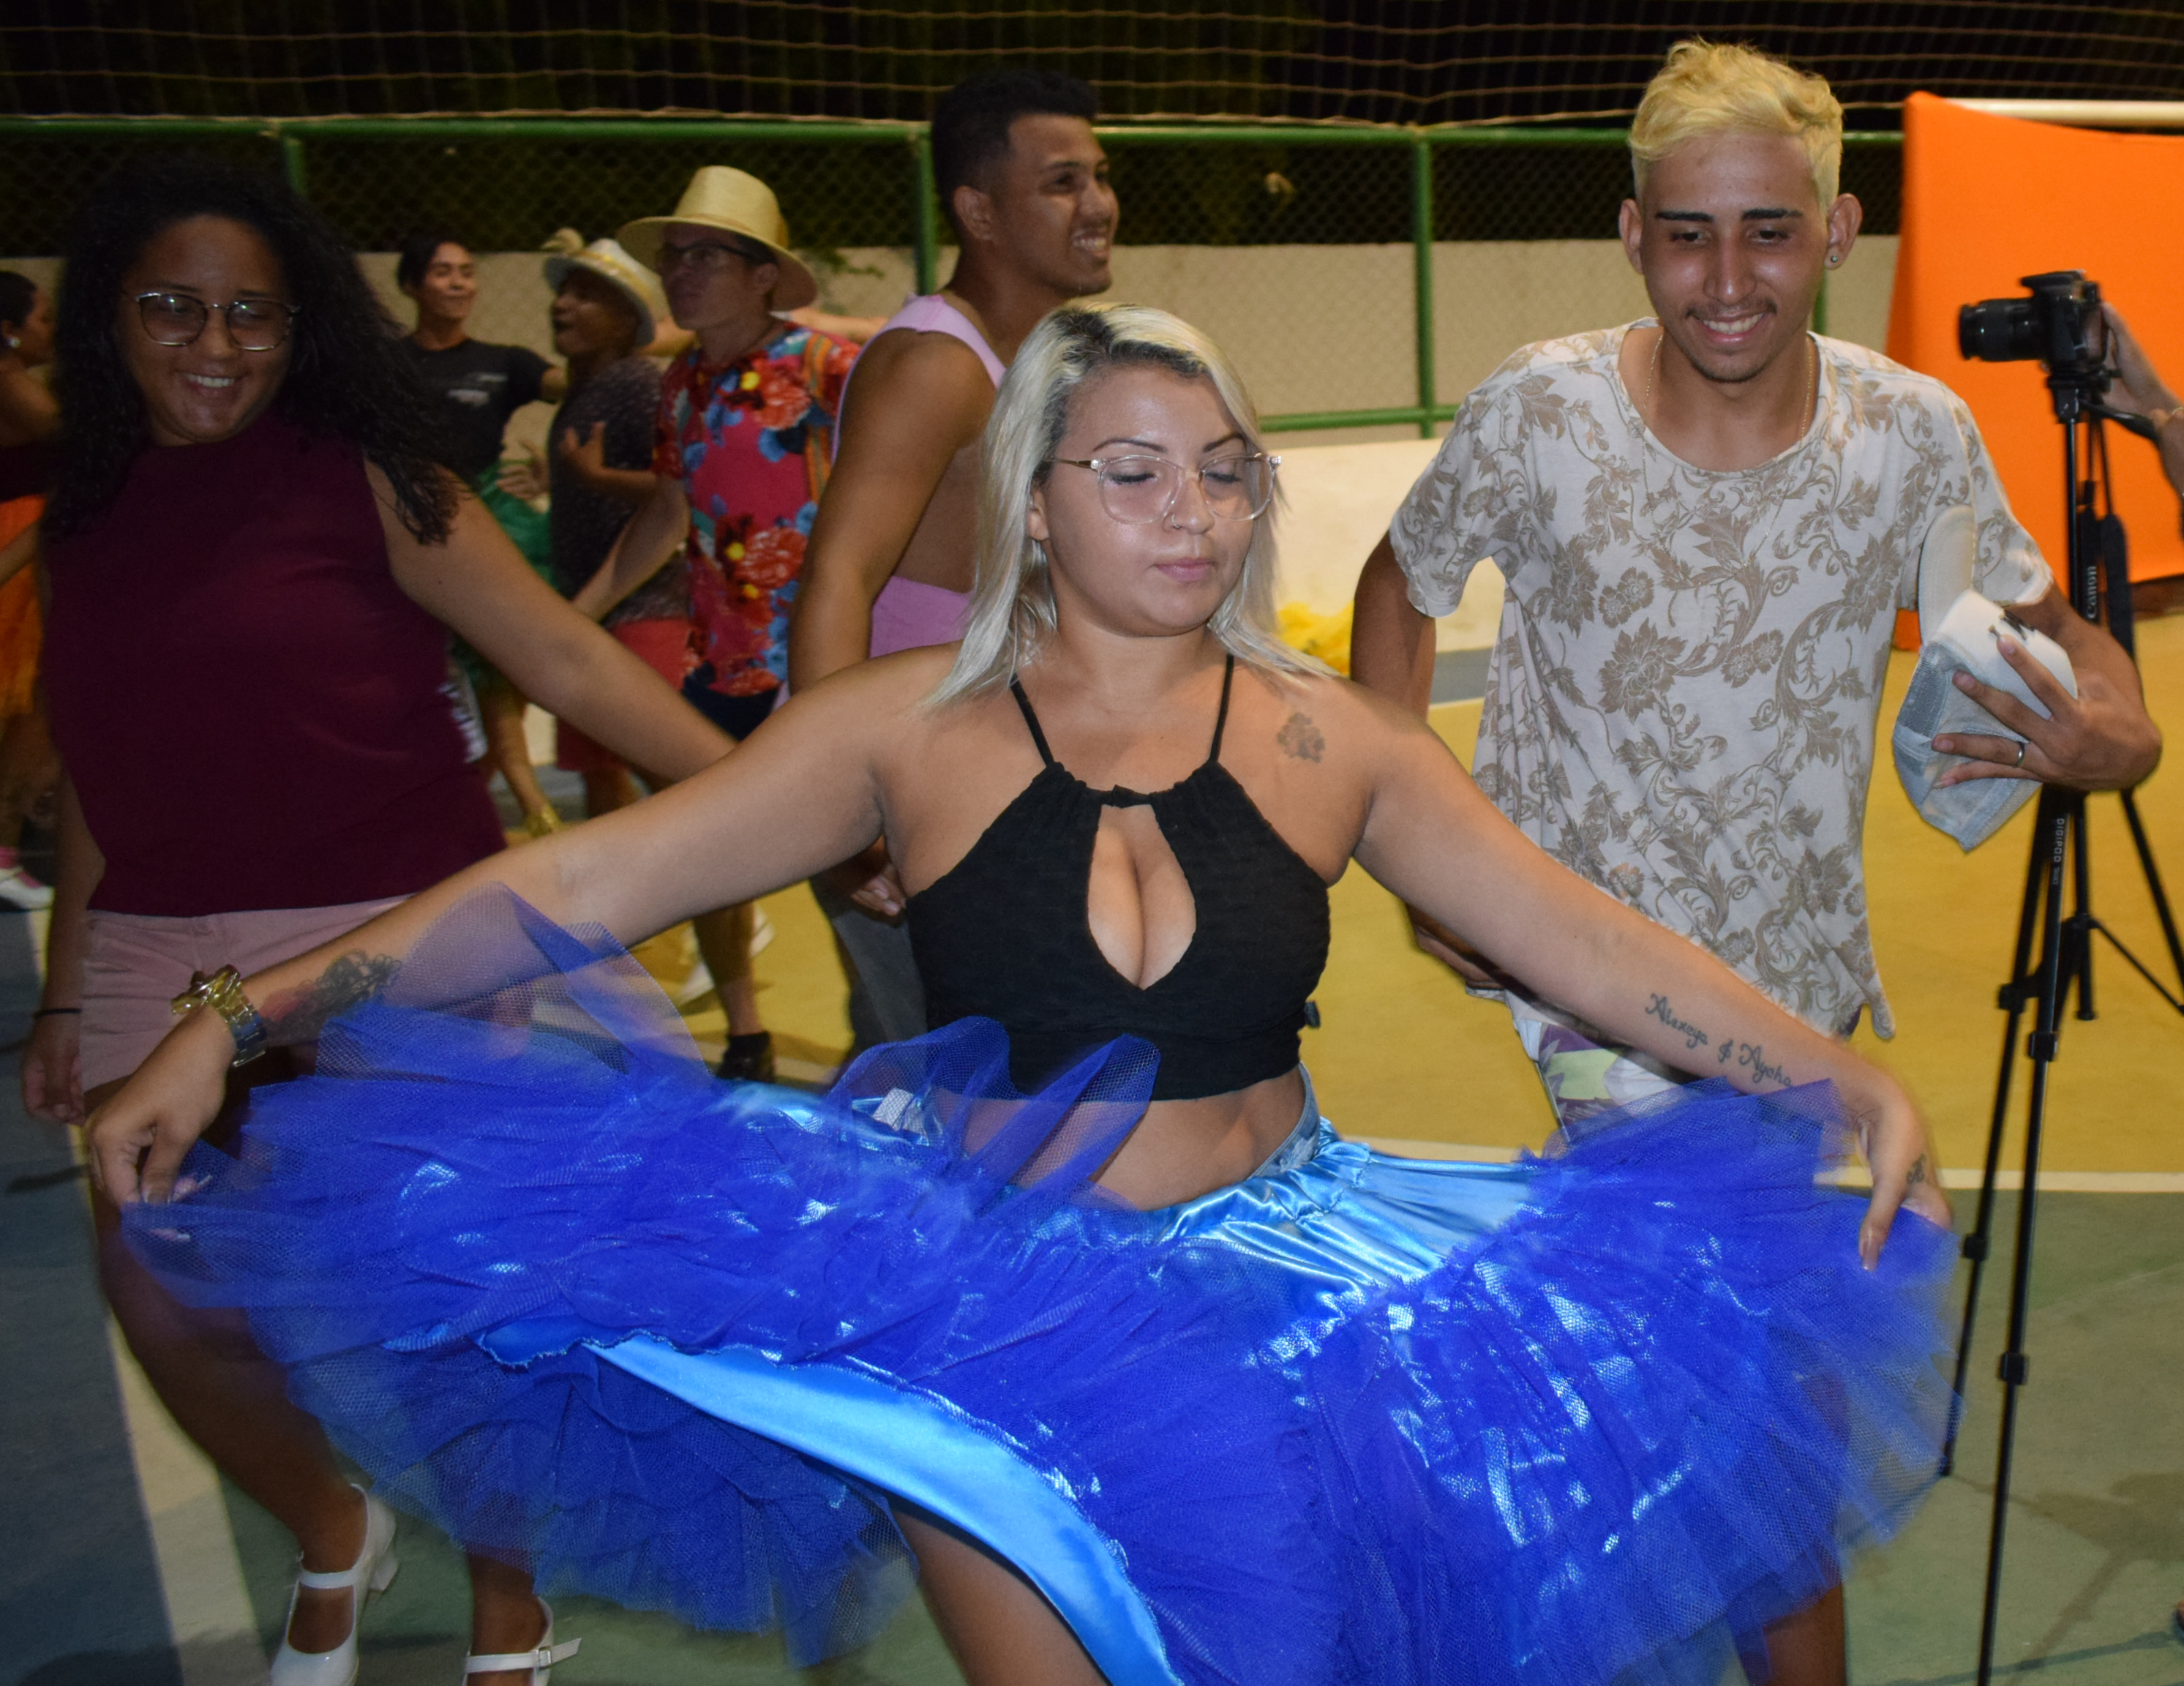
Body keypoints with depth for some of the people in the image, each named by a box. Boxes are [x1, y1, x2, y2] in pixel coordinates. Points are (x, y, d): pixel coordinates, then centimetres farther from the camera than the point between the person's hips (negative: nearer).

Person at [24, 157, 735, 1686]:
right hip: (162, 965, 5)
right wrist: (66, 993, 15)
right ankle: (335, 1537, 40)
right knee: (168, 1306, 8)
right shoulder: (86, 519, 11)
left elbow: (571, 663, -10)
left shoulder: (362, 480, -3)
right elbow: (98, 772, 15)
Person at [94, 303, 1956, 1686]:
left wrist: (1844, 1081, -17)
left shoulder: (1330, 742, -3)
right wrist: (237, 1020, -12)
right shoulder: (915, 726, -7)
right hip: (980, 1305, -1)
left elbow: (1588, 942, -5)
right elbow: (572, 889, -9)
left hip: (1264, 1290, 2)